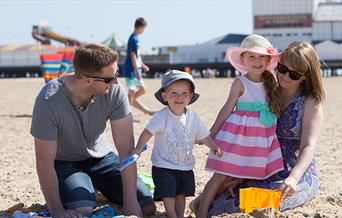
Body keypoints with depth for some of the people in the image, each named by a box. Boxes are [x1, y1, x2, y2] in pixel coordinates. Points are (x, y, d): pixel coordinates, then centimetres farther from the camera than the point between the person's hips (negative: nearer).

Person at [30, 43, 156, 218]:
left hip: (100, 156, 3)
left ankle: (100, 189, 20)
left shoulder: (114, 92, -23)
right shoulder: (49, 101, -32)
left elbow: (126, 147, -22)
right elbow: (44, 161, -26)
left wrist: (130, 200, -25)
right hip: (64, 162, -3)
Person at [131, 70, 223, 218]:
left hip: (185, 166, 5)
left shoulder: (192, 117, 0)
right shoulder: (161, 117, -16)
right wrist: (138, 149, -38)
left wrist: (214, 147, -8)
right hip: (164, 166, -5)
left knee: (181, 194, 15)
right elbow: (148, 132, -24)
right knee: (169, 194, -7)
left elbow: (203, 135, 8)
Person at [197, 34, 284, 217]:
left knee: (244, 175, 6)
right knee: (221, 174, -5)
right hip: (239, 133, -5)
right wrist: (212, 133, -1)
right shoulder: (240, 83, -6)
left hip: (263, 136, 5)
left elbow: (276, 109, 15)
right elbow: (228, 109, -3)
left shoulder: (271, 83, 6)